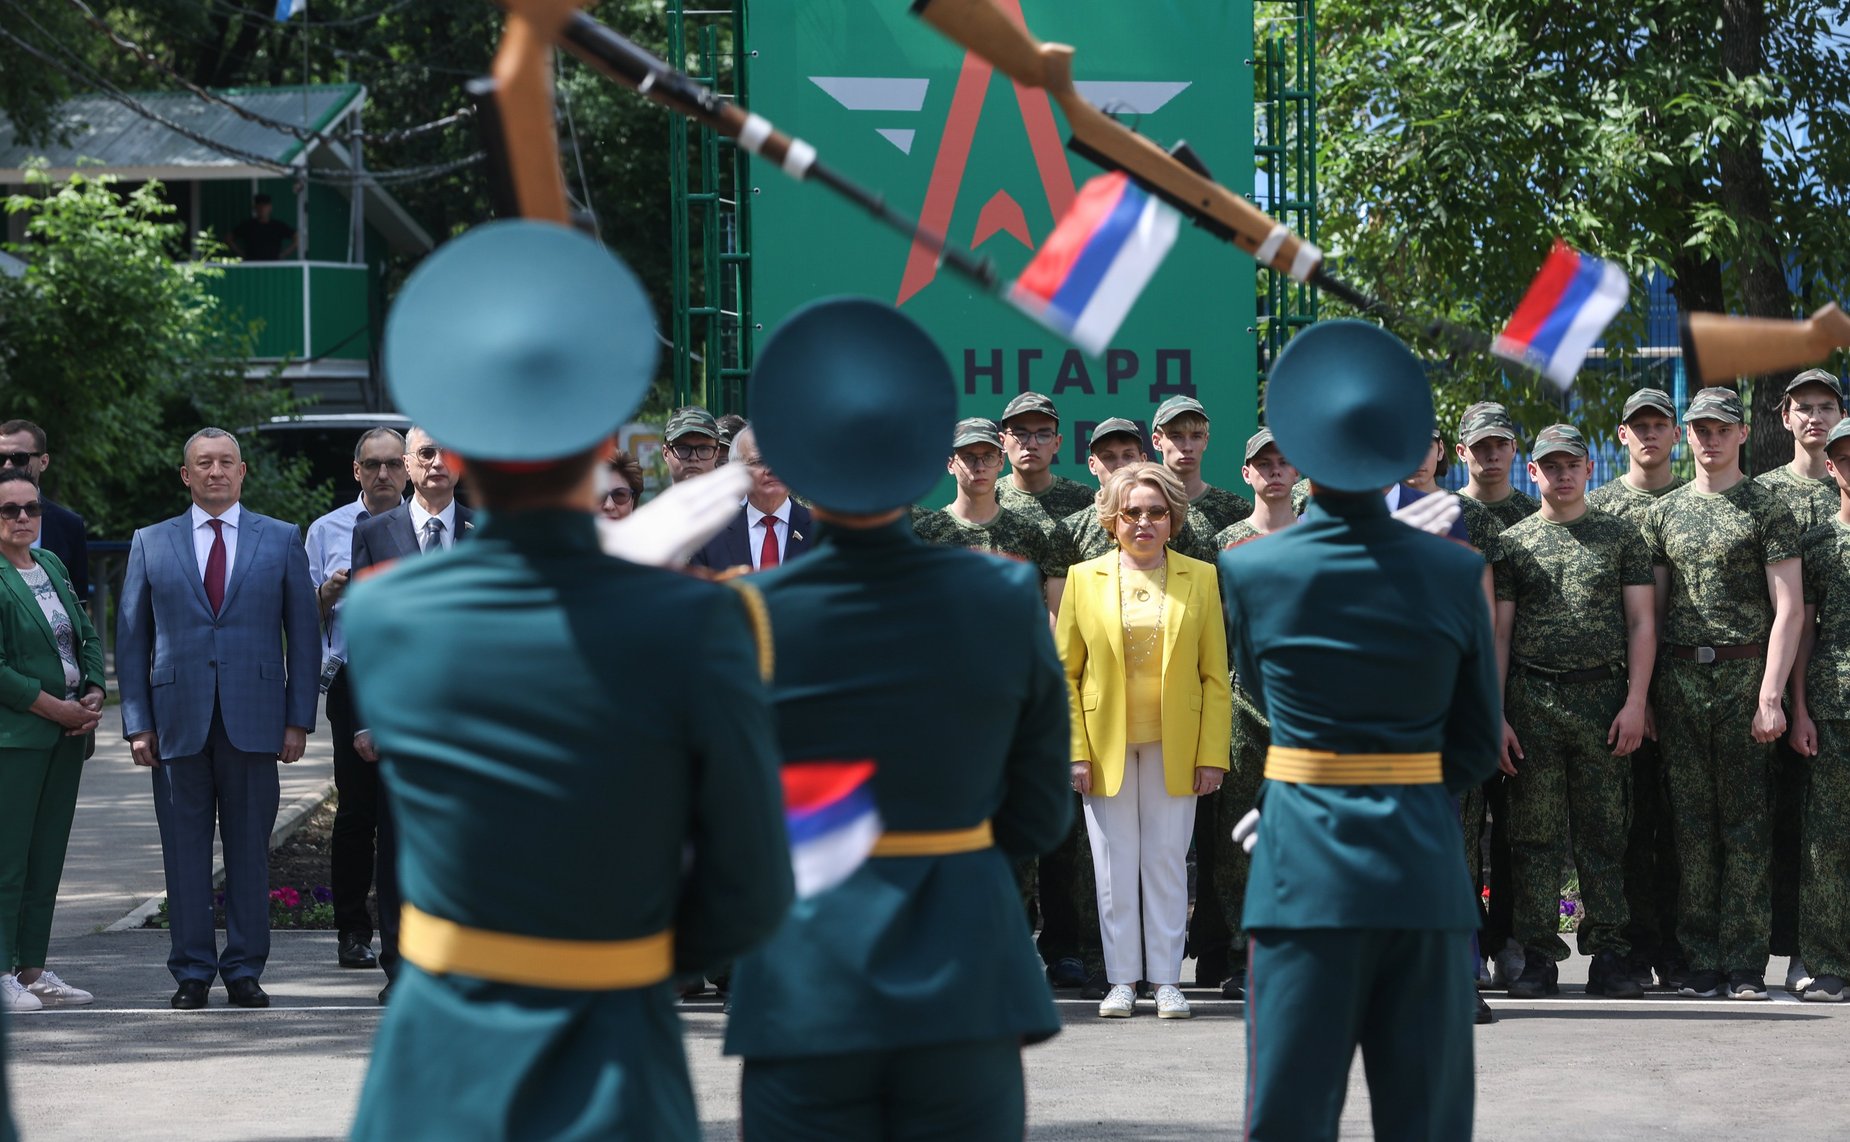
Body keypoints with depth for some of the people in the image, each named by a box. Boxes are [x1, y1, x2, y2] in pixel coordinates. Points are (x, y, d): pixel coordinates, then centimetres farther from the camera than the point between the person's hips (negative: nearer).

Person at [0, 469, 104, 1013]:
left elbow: (87, 637, 18)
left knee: (48, 856, 9)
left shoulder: (51, 565, 14)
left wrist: (94, 695, 1)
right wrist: (56, 708, -13)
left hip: (68, 734, 8)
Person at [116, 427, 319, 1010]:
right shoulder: (151, 544, 10)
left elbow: (304, 632, 7)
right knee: (185, 850, 2)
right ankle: (192, 973, 9)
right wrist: (137, 723, 1)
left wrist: (299, 718, 0)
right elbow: (131, 638, 9)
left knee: (250, 848, 3)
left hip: (254, 720, 0)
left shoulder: (281, 540, 9)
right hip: (178, 721, 0)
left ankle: (244, 971, 11)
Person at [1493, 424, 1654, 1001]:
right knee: (1535, 836, 0)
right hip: (1531, 699, 0)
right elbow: (1498, 633, 8)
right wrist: (1494, 714, -1)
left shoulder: (1621, 537, 10)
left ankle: (1609, 954, 4)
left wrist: (1635, 702, -5)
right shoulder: (1512, 543, 10)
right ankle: (1539, 956, 3)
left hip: (1603, 699, 0)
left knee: (1604, 835, 1)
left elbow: (1641, 624, 6)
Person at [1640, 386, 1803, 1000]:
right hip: (1680, 678, 3)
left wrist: (1771, 695, -13)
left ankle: (1746, 965, -1)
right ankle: (1702, 962, 6)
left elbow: (1789, 609, -4)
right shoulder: (1664, 513, 15)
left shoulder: (1767, 510, 3)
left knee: (1746, 822, -3)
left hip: (1746, 674, -3)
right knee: (1692, 819, 3)